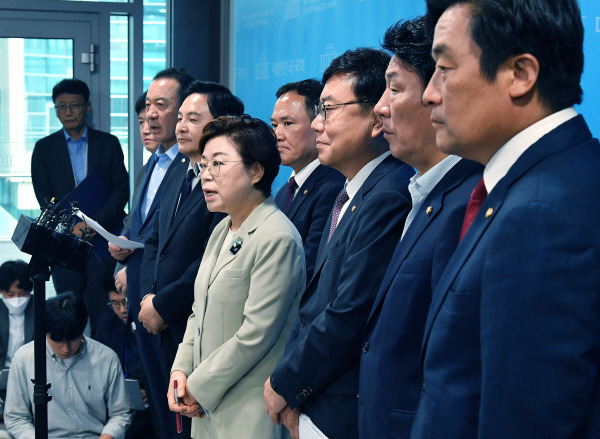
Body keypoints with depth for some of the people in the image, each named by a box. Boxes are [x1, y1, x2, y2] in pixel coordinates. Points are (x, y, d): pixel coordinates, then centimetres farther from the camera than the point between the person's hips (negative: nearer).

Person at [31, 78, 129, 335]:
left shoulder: (109, 144, 8)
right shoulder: (44, 148, 9)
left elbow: (121, 190, 1)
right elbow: (44, 197, 3)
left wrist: (93, 222, -13)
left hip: (103, 239, 0)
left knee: (101, 312, -2)